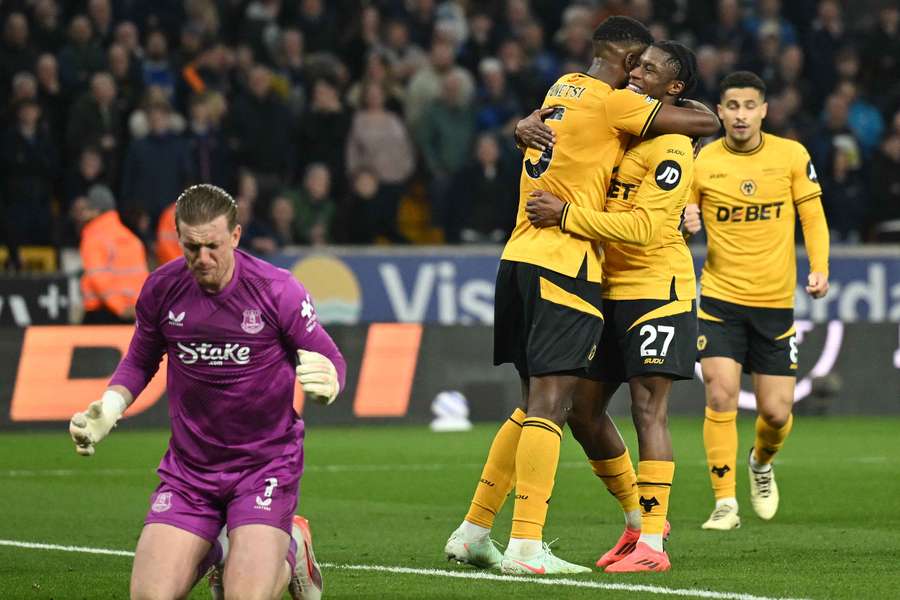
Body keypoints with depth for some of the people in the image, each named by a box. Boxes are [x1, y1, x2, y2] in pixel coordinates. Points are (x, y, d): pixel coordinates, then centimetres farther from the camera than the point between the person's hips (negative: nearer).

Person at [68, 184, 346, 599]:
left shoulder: (276, 290, -13)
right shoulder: (161, 289, -4)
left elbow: (330, 359, -6)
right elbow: (140, 361, 13)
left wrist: (327, 382, -30)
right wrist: (110, 407, -6)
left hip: (266, 462, -3)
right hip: (188, 468, 3)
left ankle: (290, 550, 21)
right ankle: (211, 553, 28)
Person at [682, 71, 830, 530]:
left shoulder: (791, 156, -1)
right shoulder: (701, 163, -2)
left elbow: (813, 217, 6)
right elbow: (681, 222, 9)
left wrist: (819, 268, -9)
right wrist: (685, 225, -14)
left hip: (776, 302, 1)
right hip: (720, 299, -1)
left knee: (776, 412, 2)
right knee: (721, 395, -16)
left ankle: (762, 462, 37)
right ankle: (724, 502, -8)